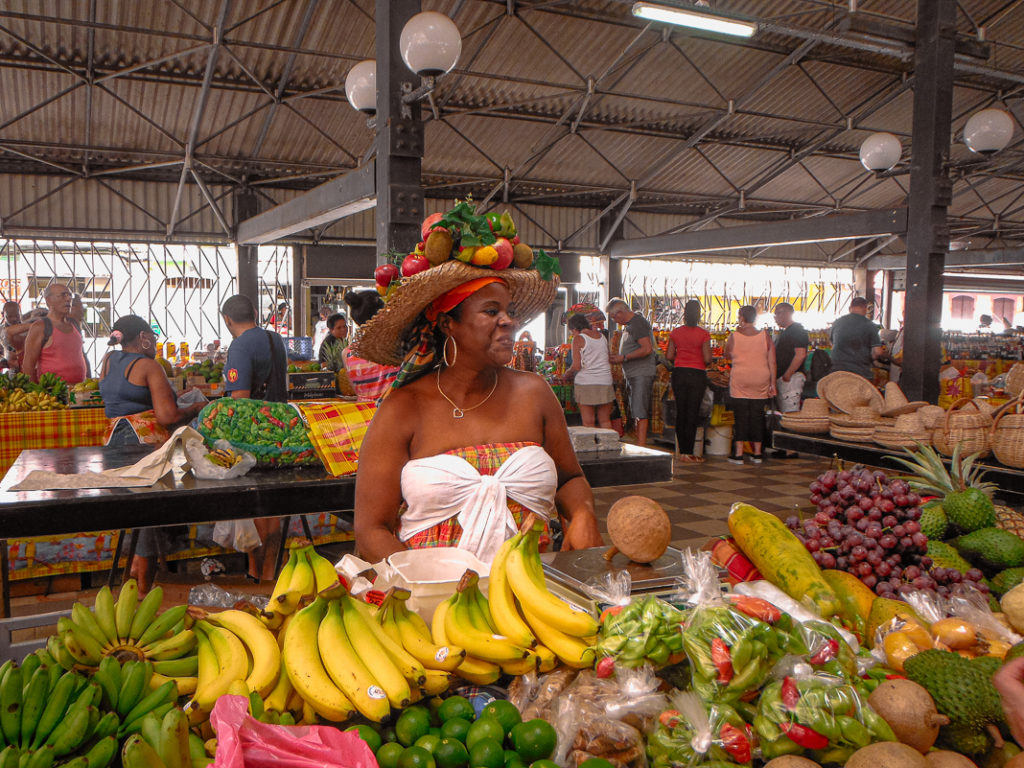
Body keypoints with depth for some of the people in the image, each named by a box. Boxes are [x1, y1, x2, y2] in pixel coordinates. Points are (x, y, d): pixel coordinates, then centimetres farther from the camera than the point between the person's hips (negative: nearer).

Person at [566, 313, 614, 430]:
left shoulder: (578, 339, -5)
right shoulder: (602, 336, 12)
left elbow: (577, 366, -10)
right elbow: (609, 360, 13)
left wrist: (568, 372, 9)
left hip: (585, 383, -5)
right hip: (605, 382, 5)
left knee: (588, 423, 1)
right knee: (605, 421, 10)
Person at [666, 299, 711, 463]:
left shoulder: (675, 332, 1)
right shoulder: (703, 334, -9)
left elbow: (669, 356, 1)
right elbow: (707, 359, -12)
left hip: (679, 374, 3)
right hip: (697, 375, -3)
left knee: (680, 412, 9)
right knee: (693, 414, 2)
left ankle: (682, 452, 12)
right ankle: (689, 452, 1)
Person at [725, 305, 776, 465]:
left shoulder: (734, 336, -4)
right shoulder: (765, 336, 1)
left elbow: (727, 355, 12)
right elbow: (772, 362, -1)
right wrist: (773, 383, 5)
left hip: (739, 380, -2)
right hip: (761, 380, 2)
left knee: (741, 416, 2)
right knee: (758, 416, 9)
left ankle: (738, 454, 0)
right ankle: (757, 453, 12)